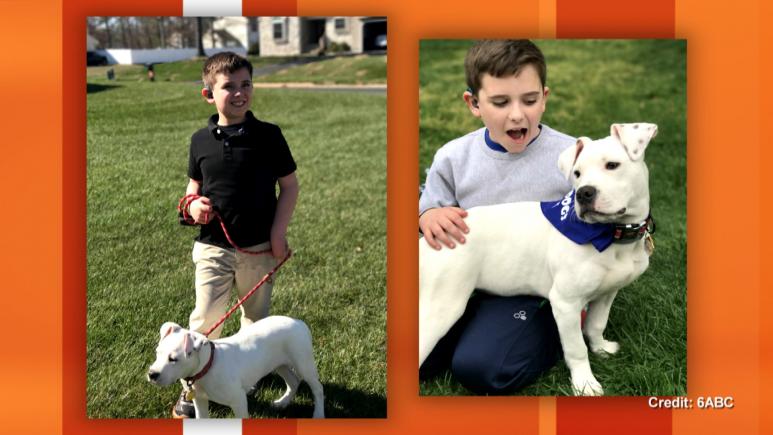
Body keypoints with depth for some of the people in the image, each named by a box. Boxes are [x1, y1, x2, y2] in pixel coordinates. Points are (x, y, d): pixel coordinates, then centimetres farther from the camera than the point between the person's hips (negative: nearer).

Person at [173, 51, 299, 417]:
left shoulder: (268, 136, -7)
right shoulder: (201, 140, -1)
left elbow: (290, 185, -1)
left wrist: (278, 232, -7)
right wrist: (194, 204, -8)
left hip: (259, 248, 0)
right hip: (213, 247, 1)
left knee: (256, 316, 16)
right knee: (206, 318, -1)